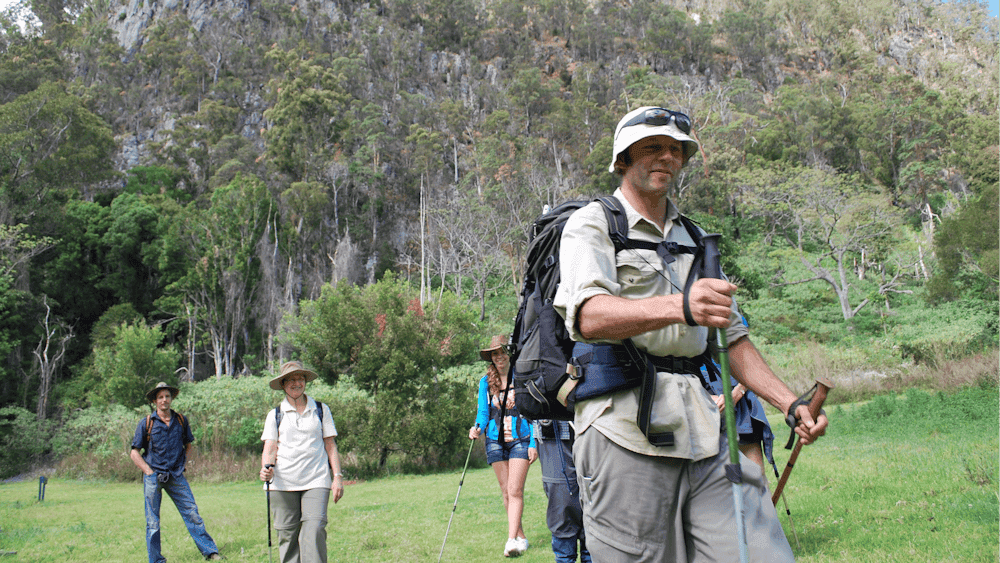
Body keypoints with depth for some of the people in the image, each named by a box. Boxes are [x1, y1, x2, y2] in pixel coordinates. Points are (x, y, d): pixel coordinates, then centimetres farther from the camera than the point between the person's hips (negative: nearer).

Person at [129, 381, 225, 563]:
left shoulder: (181, 421, 7)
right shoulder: (146, 423, -2)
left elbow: (188, 446, 21)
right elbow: (134, 453, 1)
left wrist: (182, 465, 9)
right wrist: (149, 472, -7)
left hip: (176, 476, 2)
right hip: (153, 477, -2)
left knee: (192, 513, -2)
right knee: (152, 522, 3)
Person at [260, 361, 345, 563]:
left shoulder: (321, 410, 13)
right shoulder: (275, 415, 12)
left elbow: (330, 445, 12)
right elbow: (270, 447, 5)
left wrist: (337, 476, 4)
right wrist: (266, 468, -16)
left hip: (316, 481, -1)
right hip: (282, 483, 1)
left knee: (314, 531, -14)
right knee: (287, 534, 0)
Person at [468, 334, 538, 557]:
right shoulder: (485, 382, 8)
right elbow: (483, 412, 9)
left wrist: (533, 443, -5)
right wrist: (477, 428, -14)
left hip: (520, 440, -3)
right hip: (496, 441, 4)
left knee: (515, 491, -12)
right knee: (506, 492, 6)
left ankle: (512, 541, -16)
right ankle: (521, 537, 17)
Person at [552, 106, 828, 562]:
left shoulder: (693, 240, 23)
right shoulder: (592, 225, 3)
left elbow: (731, 337, 26)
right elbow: (589, 316, -17)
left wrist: (790, 403, 13)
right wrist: (680, 306, -34)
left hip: (704, 429, 6)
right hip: (625, 427, -5)